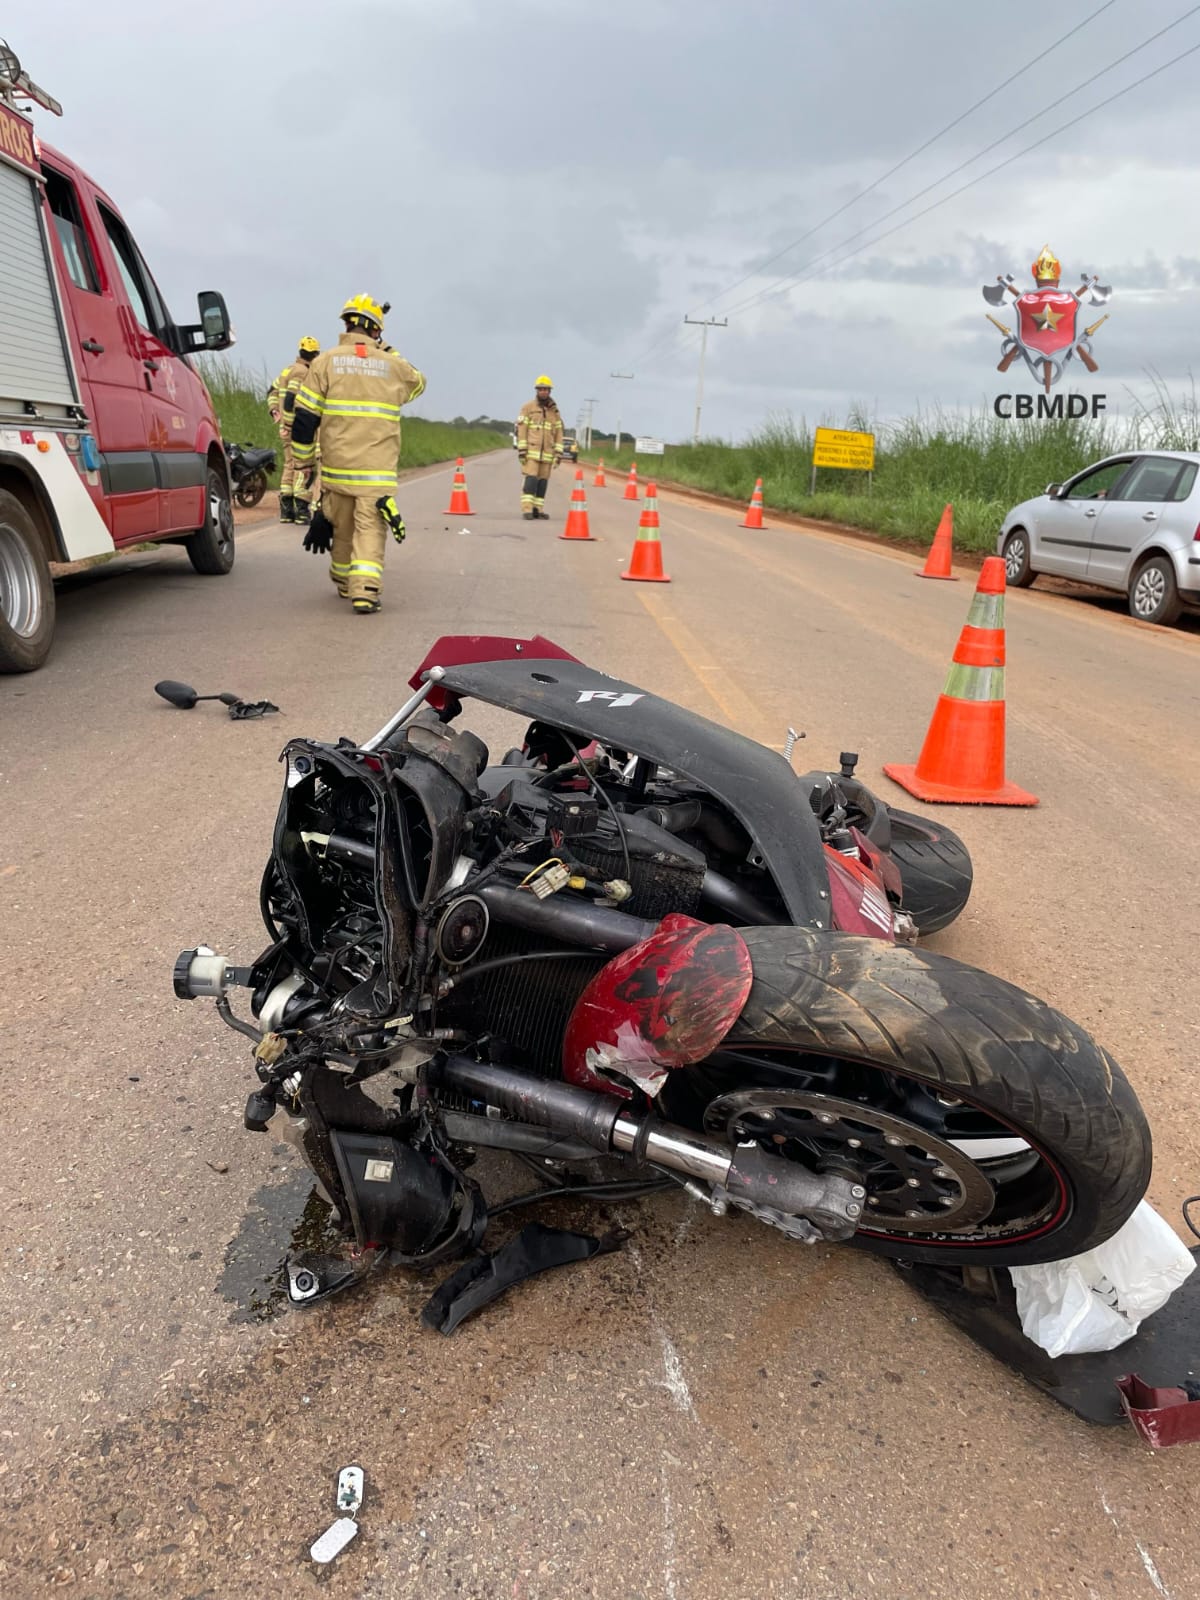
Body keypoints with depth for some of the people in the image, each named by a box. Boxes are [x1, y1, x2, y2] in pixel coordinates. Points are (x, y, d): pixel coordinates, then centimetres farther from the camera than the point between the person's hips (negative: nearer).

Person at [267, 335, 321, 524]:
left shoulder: (289, 369, 17)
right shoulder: (303, 372, -13)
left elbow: (272, 391, 23)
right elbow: (290, 399, -23)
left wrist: (274, 411, 16)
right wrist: (289, 425, -19)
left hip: (288, 426, 10)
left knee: (289, 465, 13)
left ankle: (286, 510, 16)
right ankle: (302, 510, -9)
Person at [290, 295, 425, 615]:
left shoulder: (326, 361, 3)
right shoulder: (393, 366, 5)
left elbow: (304, 416, 0)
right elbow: (418, 382, 30)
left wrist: (303, 460, 9)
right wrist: (387, 351, 31)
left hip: (336, 466, 1)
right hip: (377, 469, -1)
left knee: (342, 527, 17)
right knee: (370, 530, -3)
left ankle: (344, 583, 34)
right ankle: (365, 590, -20)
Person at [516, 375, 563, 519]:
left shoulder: (555, 411, 12)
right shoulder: (528, 407, 1)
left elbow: (559, 433, 13)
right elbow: (521, 429, -3)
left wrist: (559, 453, 5)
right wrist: (521, 449, -11)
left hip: (547, 453, 4)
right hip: (531, 451, -4)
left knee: (543, 481, 5)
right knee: (531, 479, -13)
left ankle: (538, 508, 12)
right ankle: (527, 509, -14)